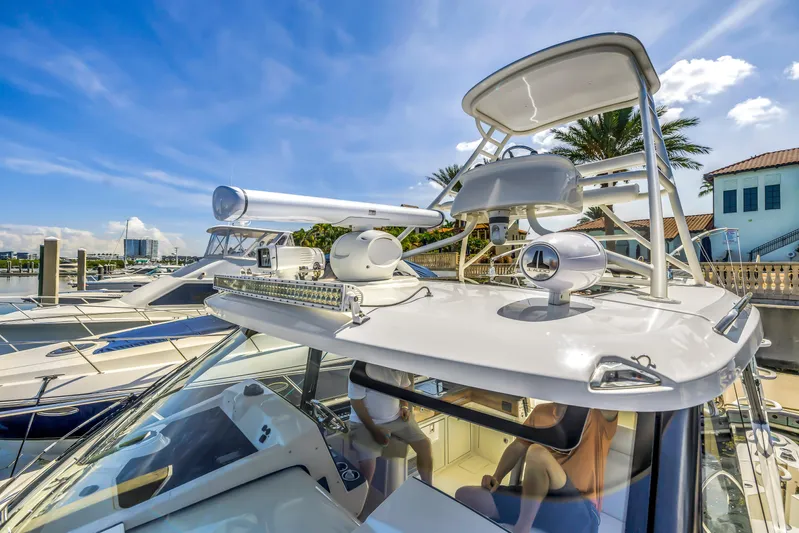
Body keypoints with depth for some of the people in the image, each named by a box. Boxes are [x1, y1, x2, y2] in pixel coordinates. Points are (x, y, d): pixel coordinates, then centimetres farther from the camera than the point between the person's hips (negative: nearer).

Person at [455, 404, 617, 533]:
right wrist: (496, 478, 1)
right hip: (532, 496, 5)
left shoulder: (599, 415, -5)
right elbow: (517, 447, 15)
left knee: (537, 452, -33)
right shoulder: (541, 412, 9)